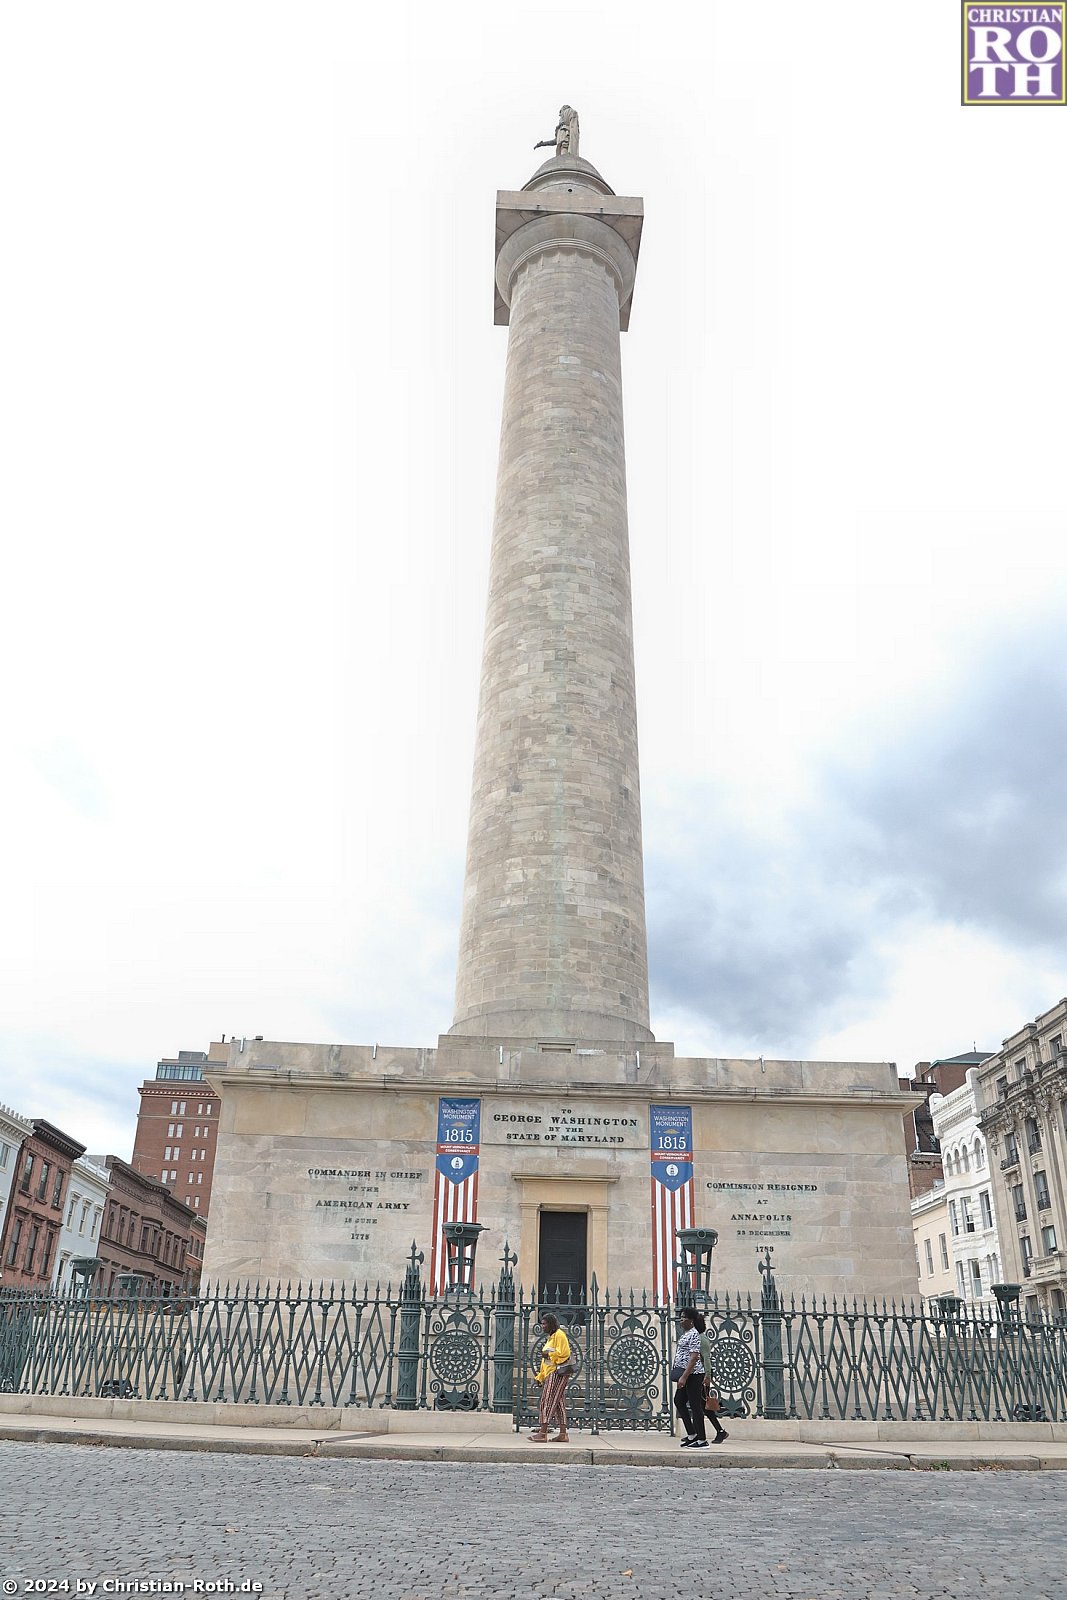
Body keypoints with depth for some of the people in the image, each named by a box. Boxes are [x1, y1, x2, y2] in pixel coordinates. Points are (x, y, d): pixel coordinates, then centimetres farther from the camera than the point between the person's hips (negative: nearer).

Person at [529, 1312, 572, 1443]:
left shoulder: (559, 1335, -8)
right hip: (551, 1374, 10)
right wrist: (539, 1377, 20)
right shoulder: (550, 1337, 22)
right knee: (559, 1404, 7)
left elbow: (564, 1353, -20)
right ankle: (563, 1434, 8)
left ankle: (543, 1433, -14)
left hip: (558, 1373, -10)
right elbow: (545, 1362, 25)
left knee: (548, 1401, -12)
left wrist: (548, 1354, -11)